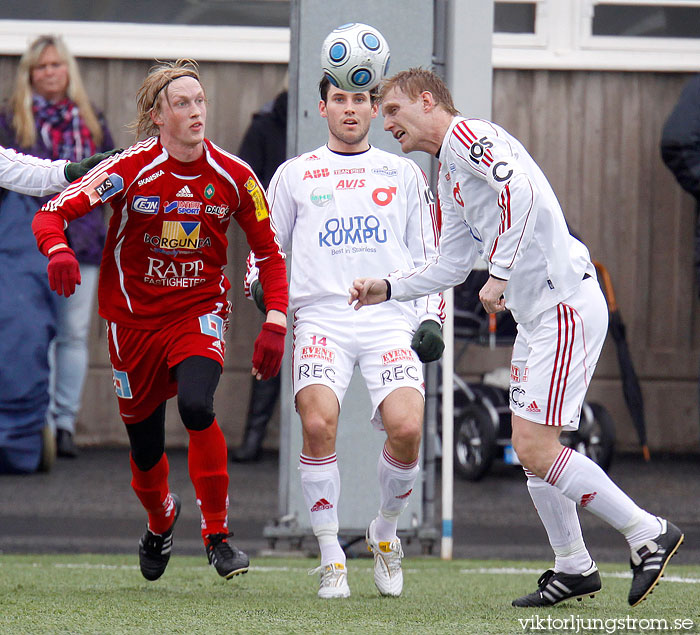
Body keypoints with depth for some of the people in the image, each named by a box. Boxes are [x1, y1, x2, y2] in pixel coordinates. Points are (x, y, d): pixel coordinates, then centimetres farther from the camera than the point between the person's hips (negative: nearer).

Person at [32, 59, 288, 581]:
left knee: (196, 405, -30)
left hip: (200, 312, 0)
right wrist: (58, 251, -39)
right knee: (145, 448, 7)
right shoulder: (130, 170, -14)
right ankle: (161, 520, 44)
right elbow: (51, 214, -16)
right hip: (132, 318, 0)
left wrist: (275, 323, -8)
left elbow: (270, 251, 3)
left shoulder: (232, 176, -8)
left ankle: (217, 534, -14)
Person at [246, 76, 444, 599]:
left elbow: (426, 256, 21)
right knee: (318, 424, -25)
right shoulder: (295, 174, 17)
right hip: (322, 317, 0)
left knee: (407, 429, -21)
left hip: (391, 317, 0)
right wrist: (261, 284, 0)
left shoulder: (404, 174, 19)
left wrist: (431, 320, 8)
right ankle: (331, 556, -11)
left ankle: (386, 530, 9)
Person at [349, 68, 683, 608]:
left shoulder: (467, 135, -9)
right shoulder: (449, 176, 22)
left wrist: (500, 275, -25)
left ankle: (649, 534, -4)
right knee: (529, 448, 12)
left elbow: (521, 193, -27)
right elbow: (451, 267, 26)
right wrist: (387, 289, 20)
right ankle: (574, 568, 19)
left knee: (536, 450, -12)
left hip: (565, 304, -11)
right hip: (535, 315, 11)